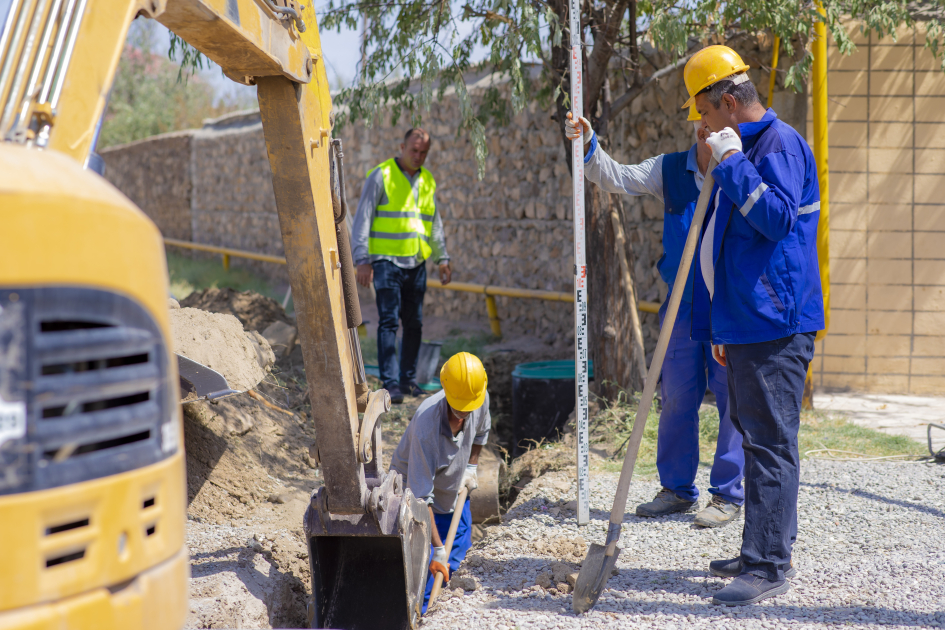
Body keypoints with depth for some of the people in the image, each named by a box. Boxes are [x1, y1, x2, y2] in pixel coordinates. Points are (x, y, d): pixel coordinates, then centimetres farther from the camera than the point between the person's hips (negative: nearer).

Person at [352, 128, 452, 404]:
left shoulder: (427, 180, 13)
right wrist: (362, 260, -13)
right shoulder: (381, 176, -6)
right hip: (387, 261, -6)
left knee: (414, 324, 8)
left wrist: (442, 258, 16)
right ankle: (390, 383, -10)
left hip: (416, 264, 6)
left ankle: (408, 379, 18)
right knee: (389, 322, -9)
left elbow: (435, 223, 22)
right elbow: (363, 219, -7)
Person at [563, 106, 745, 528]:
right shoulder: (669, 170, 6)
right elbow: (616, 179, 2)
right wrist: (588, 146, -14)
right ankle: (677, 488, 23)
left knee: (733, 400, 1)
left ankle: (728, 494, 13)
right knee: (676, 398, 10)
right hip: (683, 304, 4)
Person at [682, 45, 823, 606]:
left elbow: (777, 218, -27)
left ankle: (770, 566, -6)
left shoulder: (781, 145, -11)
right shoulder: (748, 149, 20)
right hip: (746, 323, 11)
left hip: (775, 326, -11)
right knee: (756, 436, 16)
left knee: (770, 442, -9)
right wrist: (724, 324, 26)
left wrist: (732, 162, -21)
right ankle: (761, 552, 25)